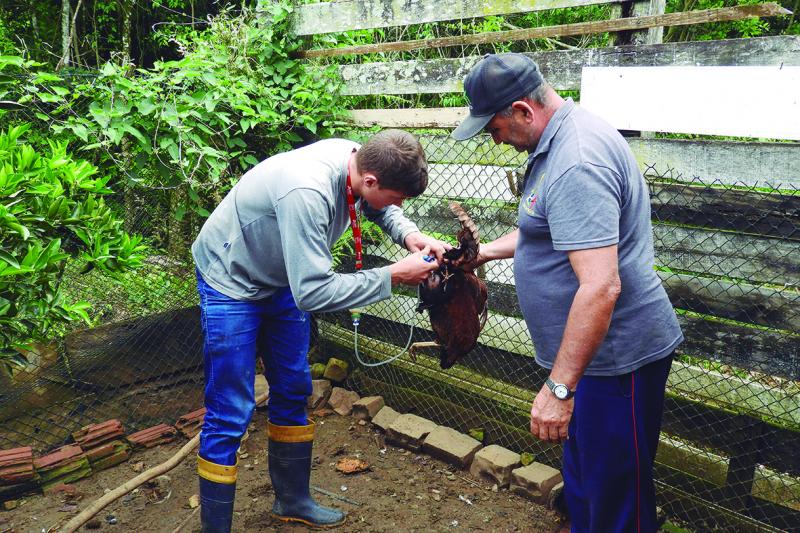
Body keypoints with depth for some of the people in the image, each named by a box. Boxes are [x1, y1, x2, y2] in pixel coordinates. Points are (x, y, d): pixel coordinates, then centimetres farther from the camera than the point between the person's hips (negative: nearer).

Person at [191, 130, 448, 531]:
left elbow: (380, 209, 7)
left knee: (293, 390, 14)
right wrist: (393, 276, -32)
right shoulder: (307, 192, -39)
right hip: (231, 281, -8)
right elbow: (313, 292, -38)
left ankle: (292, 500, 32)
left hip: (281, 279, 8)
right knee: (230, 413, -6)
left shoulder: (358, 159, -15)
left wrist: (409, 234, -14)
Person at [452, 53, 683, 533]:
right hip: (593, 352, 11)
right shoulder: (561, 138, 8)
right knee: (583, 472, 27)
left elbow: (601, 287, -33)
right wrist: (487, 252, 17)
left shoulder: (577, 163, -27)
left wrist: (559, 387, -29)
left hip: (617, 356, -10)